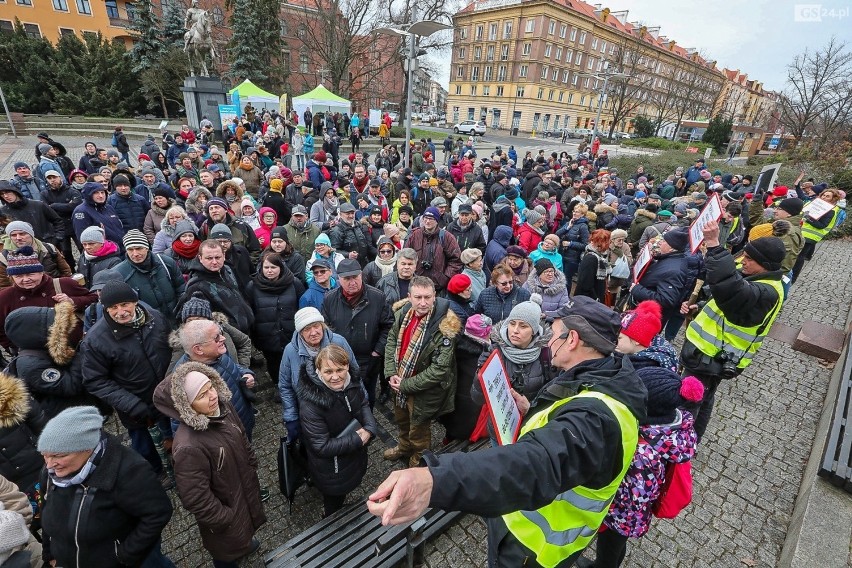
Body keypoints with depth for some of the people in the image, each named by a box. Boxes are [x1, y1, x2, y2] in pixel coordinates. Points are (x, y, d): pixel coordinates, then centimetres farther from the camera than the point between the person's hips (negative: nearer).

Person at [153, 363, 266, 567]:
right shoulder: (189, 447, -40)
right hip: (224, 506, -6)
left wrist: (252, 468, 10)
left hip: (245, 485, 7)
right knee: (228, 549, 24)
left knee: (246, 526, 36)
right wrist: (224, 518, -16)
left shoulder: (223, 407, -18)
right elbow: (196, 499, -29)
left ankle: (244, 542, 65)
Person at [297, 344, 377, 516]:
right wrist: (357, 440, -25)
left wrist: (370, 429, -18)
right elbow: (322, 447, -29)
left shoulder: (351, 382, -18)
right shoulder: (310, 404, -35)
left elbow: (363, 405, -1)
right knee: (334, 500, 22)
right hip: (331, 467, -5)